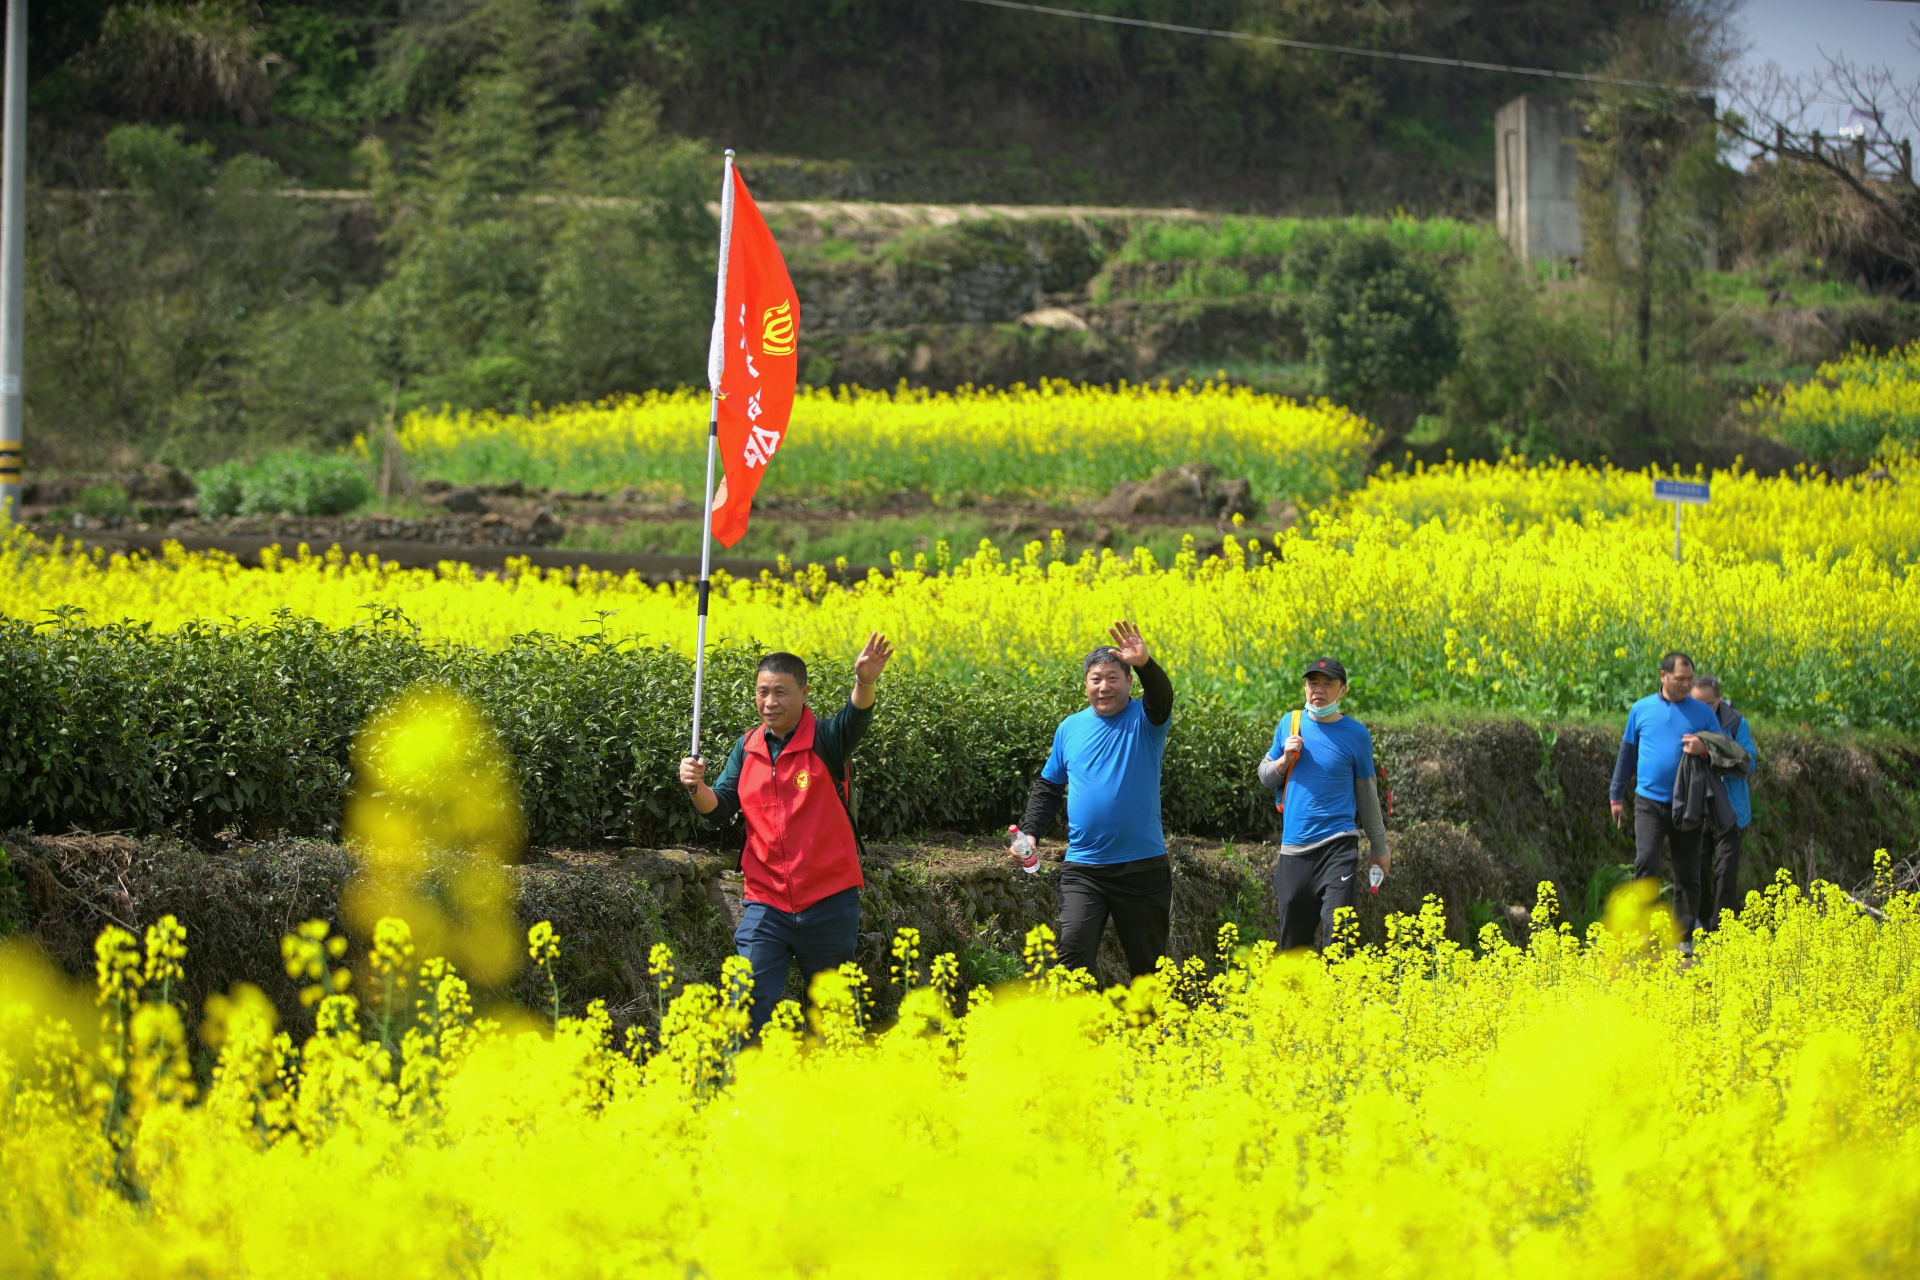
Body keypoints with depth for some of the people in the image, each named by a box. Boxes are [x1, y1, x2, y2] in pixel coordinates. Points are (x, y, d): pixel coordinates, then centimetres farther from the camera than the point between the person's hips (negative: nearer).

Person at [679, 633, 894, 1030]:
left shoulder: (825, 740, -7)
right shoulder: (747, 747, 6)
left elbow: (855, 718, -29)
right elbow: (719, 811, 6)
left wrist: (865, 683, -51)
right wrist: (697, 787, -16)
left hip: (828, 903, -3)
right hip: (766, 904, 3)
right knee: (749, 1008, -6)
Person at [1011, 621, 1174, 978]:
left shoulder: (1144, 720, -2)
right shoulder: (1070, 729, 7)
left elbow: (1161, 697, -26)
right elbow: (1048, 788, 16)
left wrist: (1145, 664, -46)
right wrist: (1029, 832, 2)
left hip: (1142, 867, -2)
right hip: (1083, 868, 2)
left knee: (1148, 962, 10)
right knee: (1074, 949, -13)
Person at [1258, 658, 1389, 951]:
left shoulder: (1356, 734, 1)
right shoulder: (1290, 723, 8)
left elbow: (1366, 793, 10)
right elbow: (1265, 777, 16)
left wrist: (1379, 848, 14)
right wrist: (1285, 759, -6)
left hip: (1337, 846, -3)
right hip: (1293, 847, 3)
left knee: (1337, 934, -14)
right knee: (1293, 940, 9)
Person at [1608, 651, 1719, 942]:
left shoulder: (1703, 713, 5)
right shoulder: (1641, 709, 7)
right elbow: (1627, 753, 16)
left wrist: (1705, 749, -15)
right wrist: (1616, 796, 16)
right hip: (1649, 801, -1)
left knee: (1687, 873, 4)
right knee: (1646, 861, -17)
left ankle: (1684, 937, 12)